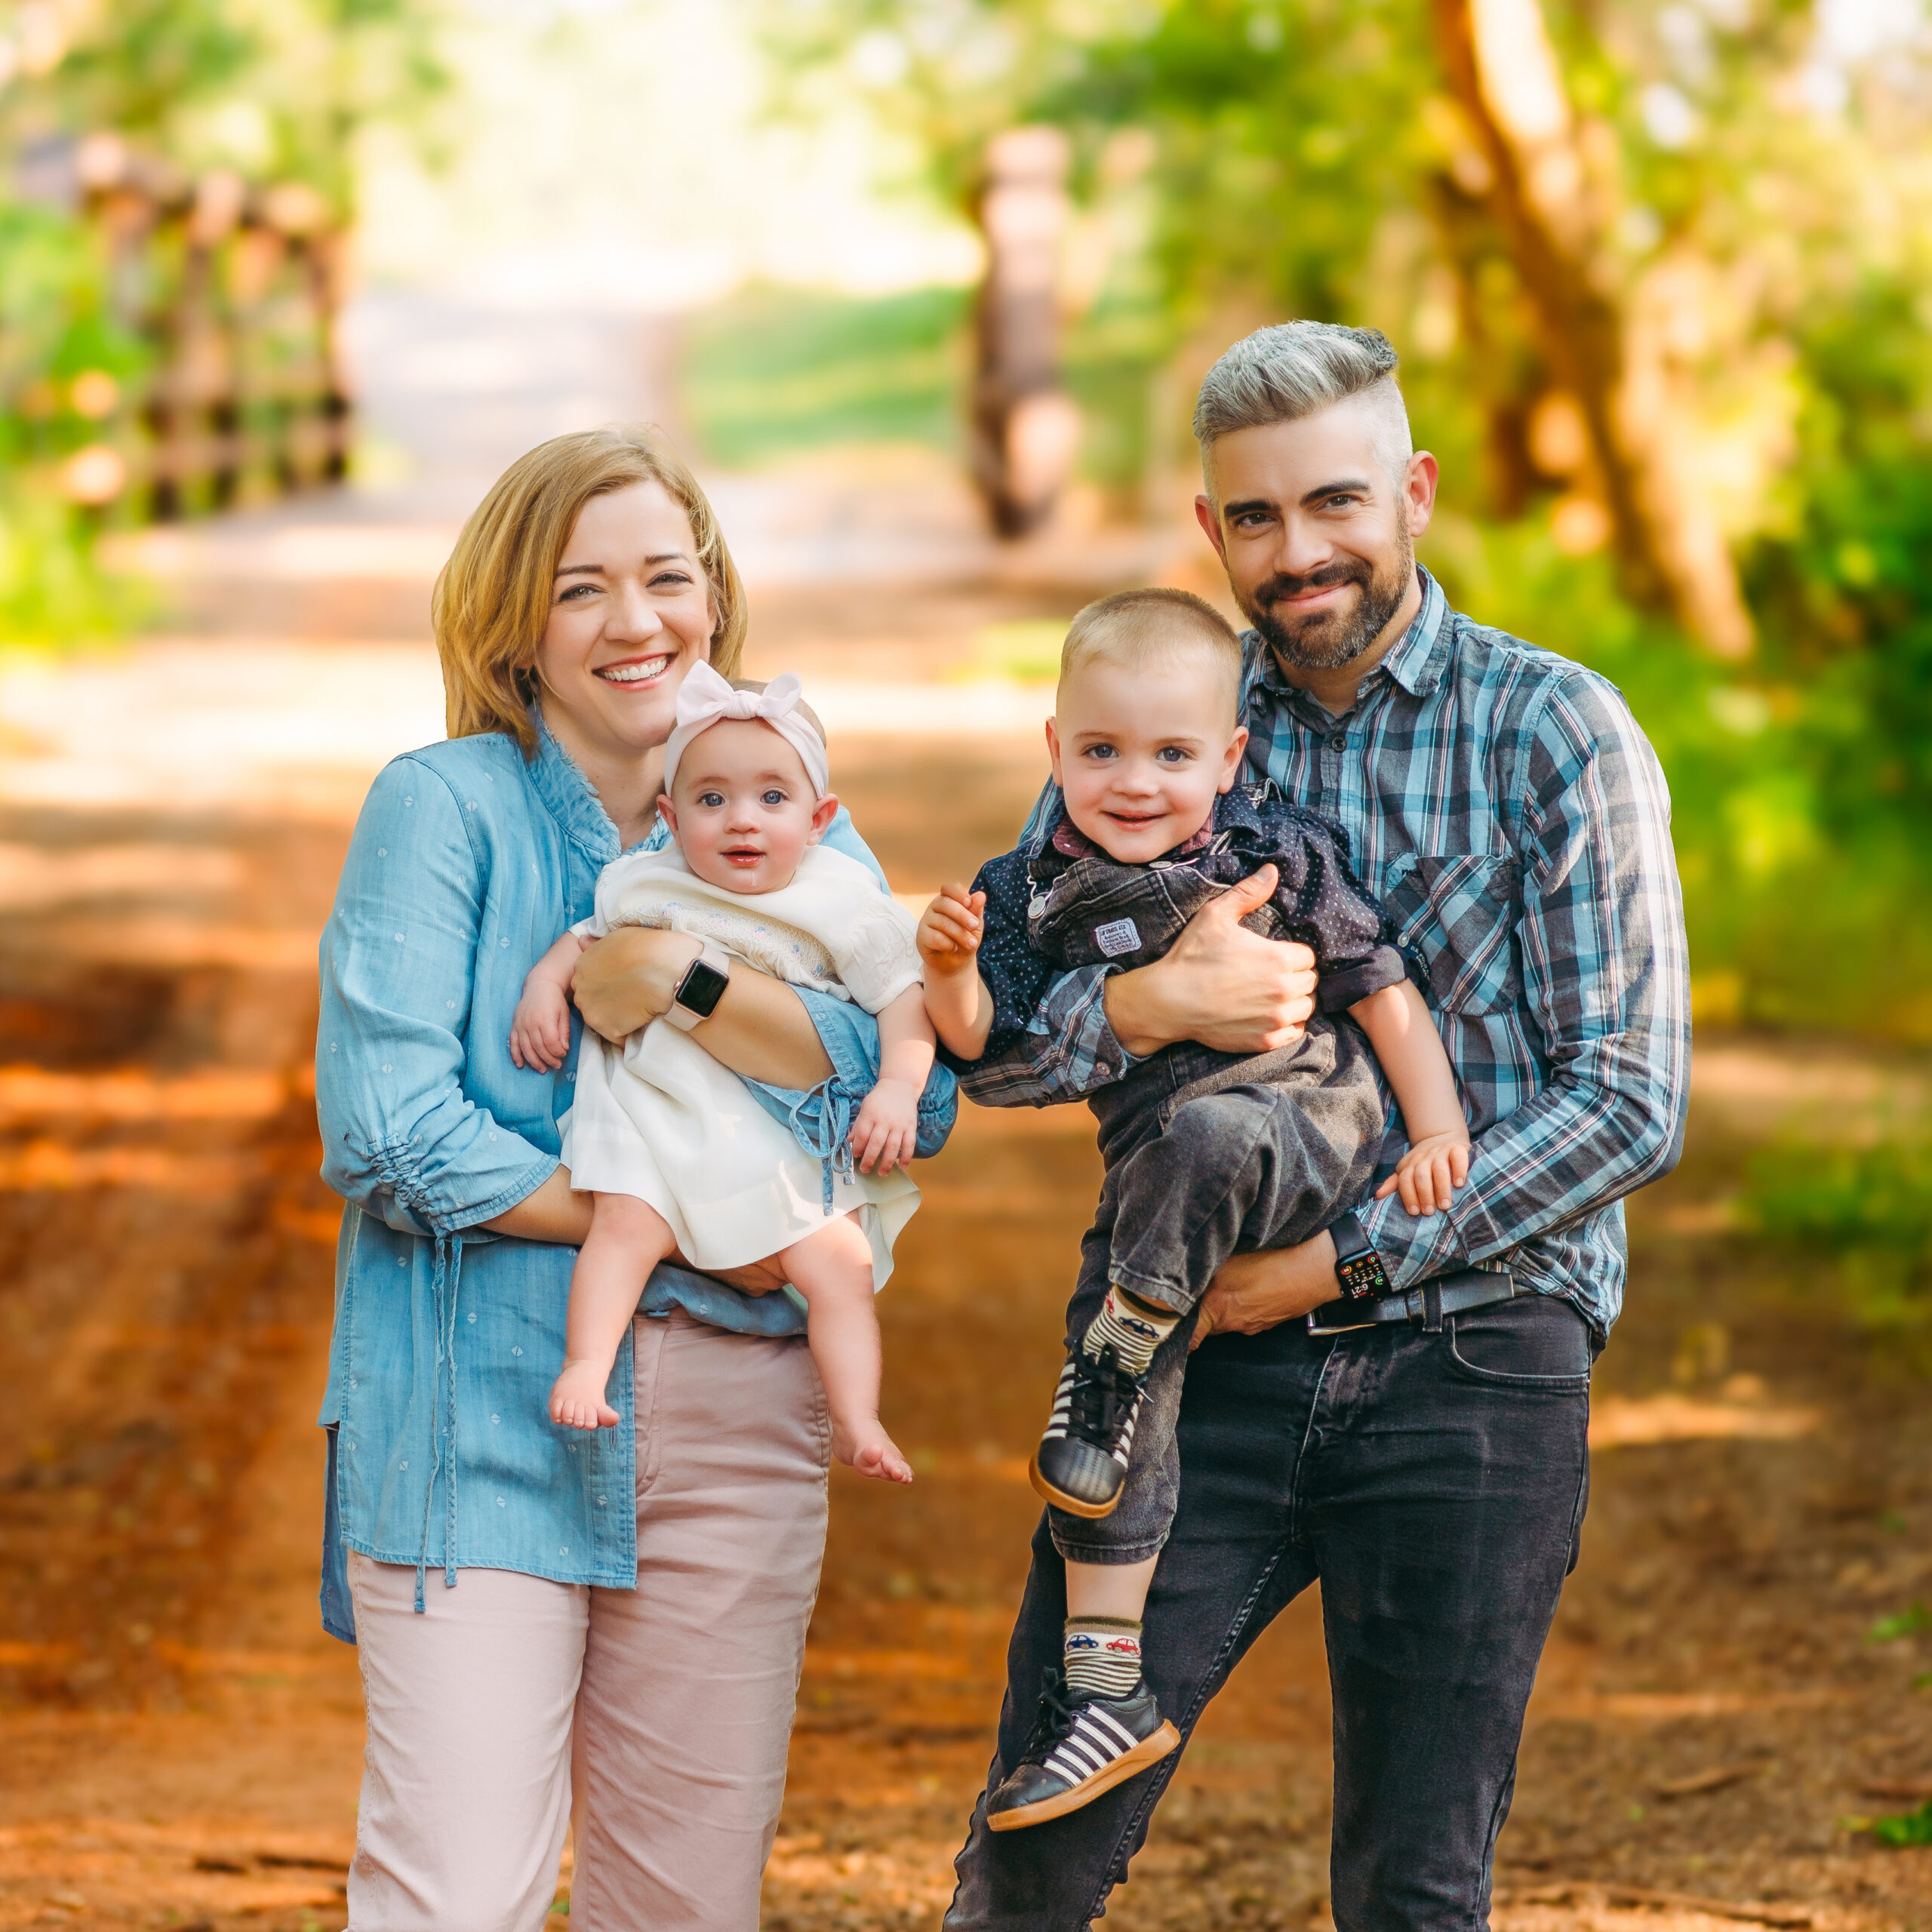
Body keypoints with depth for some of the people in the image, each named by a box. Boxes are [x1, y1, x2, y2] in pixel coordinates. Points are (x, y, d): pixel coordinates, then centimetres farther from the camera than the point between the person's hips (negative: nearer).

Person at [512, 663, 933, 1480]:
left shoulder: (840, 901, -2)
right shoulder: (648, 885, 4)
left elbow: (901, 995, -1)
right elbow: (589, 937, 21)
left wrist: (898, 1088, -13)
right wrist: (545, 981, 2)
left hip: (790, 1131, -1)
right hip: (661, 1114, 1)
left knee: (838, 1261, -13)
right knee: (625, 1220, -23)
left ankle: (856, 1421, -12)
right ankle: (584, 1367, -23)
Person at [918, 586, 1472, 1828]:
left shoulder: (1280, 854, 0)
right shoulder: (1039, 892, 7)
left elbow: (1381, 989, 3)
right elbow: (983, 1041, 6)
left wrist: (1437, 1130, -4)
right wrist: (953, 970, -15)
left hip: (1311, 1134, -3)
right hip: (1162, 1186, 4)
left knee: (1203, 1135, -38)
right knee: (1126, 1416, -8)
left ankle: (1116, 1365, -20)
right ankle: (1106, 1682, -1)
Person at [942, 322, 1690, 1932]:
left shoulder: (1555, 733, -1)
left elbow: (1629, 1103, -7)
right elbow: (992, 1050, 5)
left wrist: (1348, 1258, -12)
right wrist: (1150, 1005, -16)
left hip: (1468, 1365, -2)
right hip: (1201, 1349, 2)